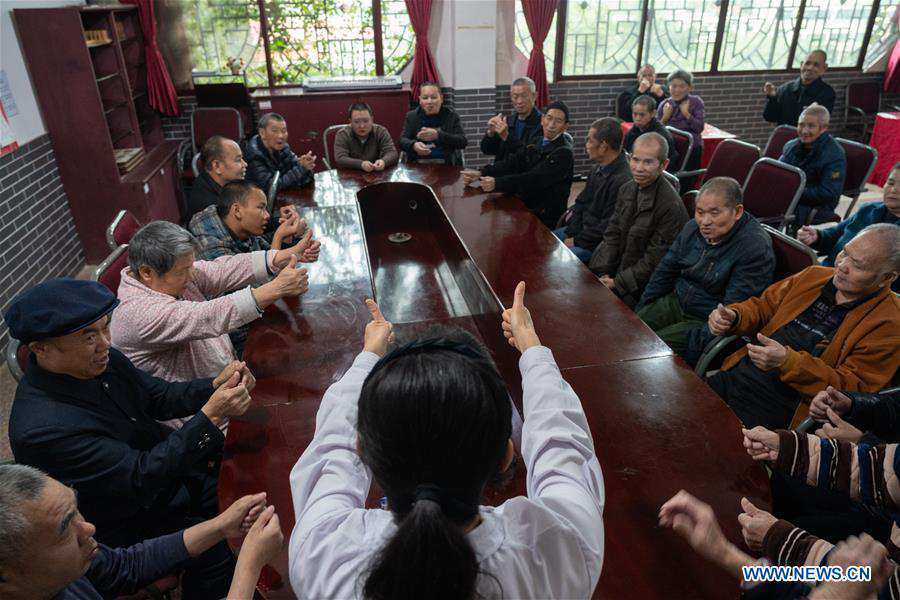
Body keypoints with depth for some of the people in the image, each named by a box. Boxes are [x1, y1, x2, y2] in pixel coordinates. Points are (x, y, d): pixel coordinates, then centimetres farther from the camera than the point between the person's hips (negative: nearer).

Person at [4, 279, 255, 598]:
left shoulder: (101, 358, -11)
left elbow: (159, 396, 1)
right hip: (131, 521, -7)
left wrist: (215, 386, -18)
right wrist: (210, 416, -38)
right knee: (219, 549, -20)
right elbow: (141, 478, -31)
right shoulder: (41, 429, -32)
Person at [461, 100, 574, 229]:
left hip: (545, 217, -6)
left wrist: (497, 183, -32)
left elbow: (536, 179, -24)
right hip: (526, 204, 7)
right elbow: (511, 162, 1)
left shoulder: (564, 153, -13)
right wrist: (481, 173, -14)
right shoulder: (536, 142, 10)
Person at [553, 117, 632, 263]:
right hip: (581, 229, 10)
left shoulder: (622, 181, -26)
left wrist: (576, 241, -14)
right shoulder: (599, 169, 7)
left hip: (597, 244, -9)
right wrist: (571, 234, 0)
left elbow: (607, 227, -24)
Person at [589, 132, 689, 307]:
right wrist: (603, 274, -7)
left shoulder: (671, 206, -19)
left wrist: (617, 283, -17)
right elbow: (612, 235, 6)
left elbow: (654, 261, -17)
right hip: (616, 270, 7)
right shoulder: (627, 189, 4)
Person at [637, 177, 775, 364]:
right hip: (675, 303, 7)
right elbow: (666, 270, 12)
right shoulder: (693, 227, 3)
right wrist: (641, 310, 8)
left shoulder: (756, 249, -21)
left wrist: (696, 343, -27)